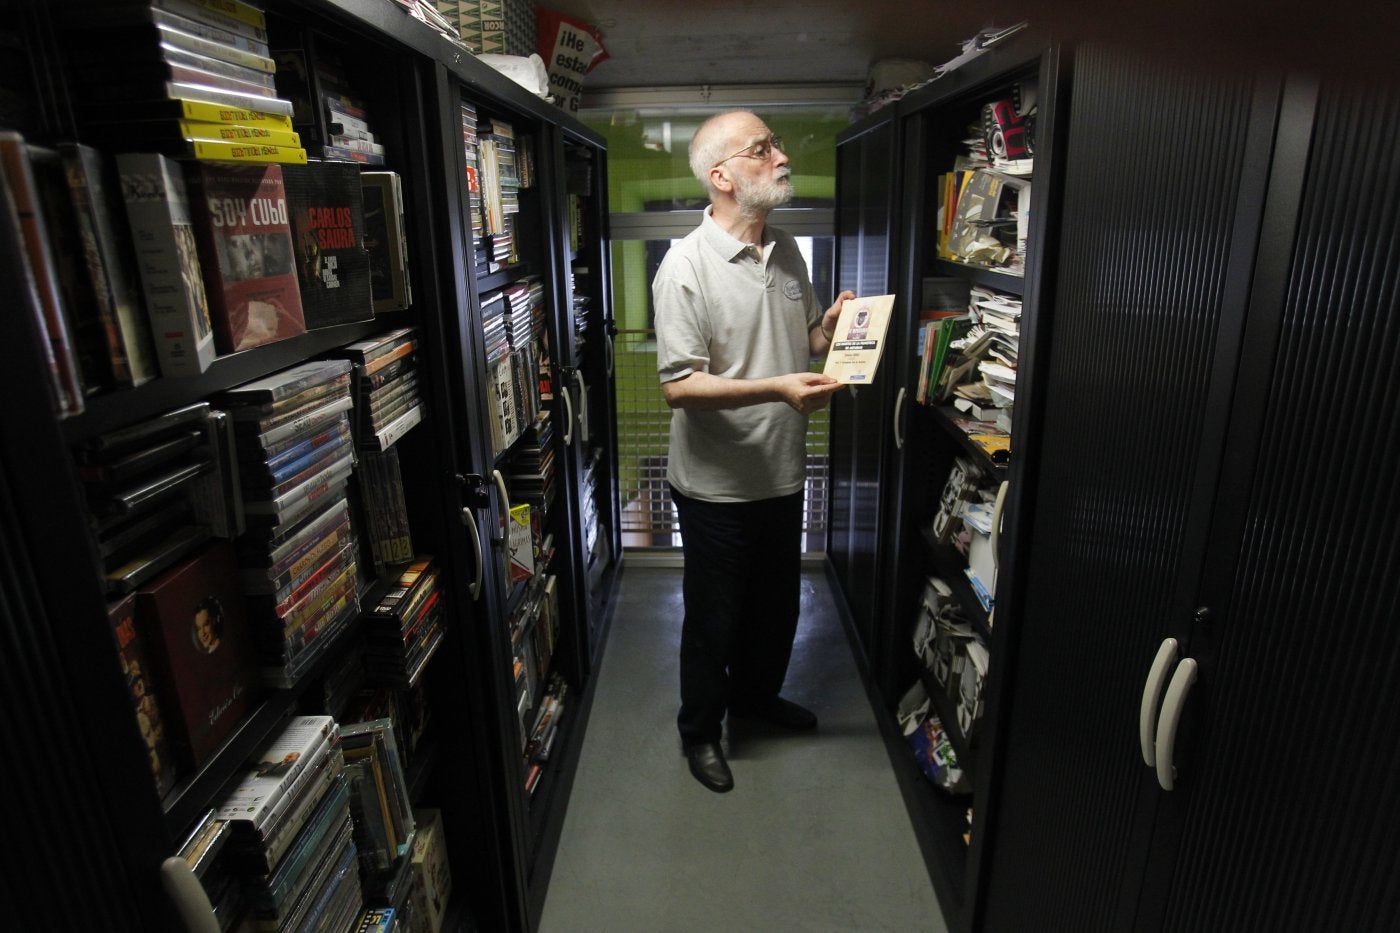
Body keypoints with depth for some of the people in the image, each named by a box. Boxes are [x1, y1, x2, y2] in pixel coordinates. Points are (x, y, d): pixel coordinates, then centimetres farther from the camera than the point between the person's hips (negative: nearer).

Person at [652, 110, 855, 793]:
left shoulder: (787, 251, 6)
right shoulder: (686, 267, -18)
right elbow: (678, 385, -22)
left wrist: (831, 326, -6)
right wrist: (777, 388, -32)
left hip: (782, 473, 7)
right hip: (717, 485, -7)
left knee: (777, 602, 23)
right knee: (713, 614, 11)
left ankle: (756, 694, 49)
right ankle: (699, 729, 35)